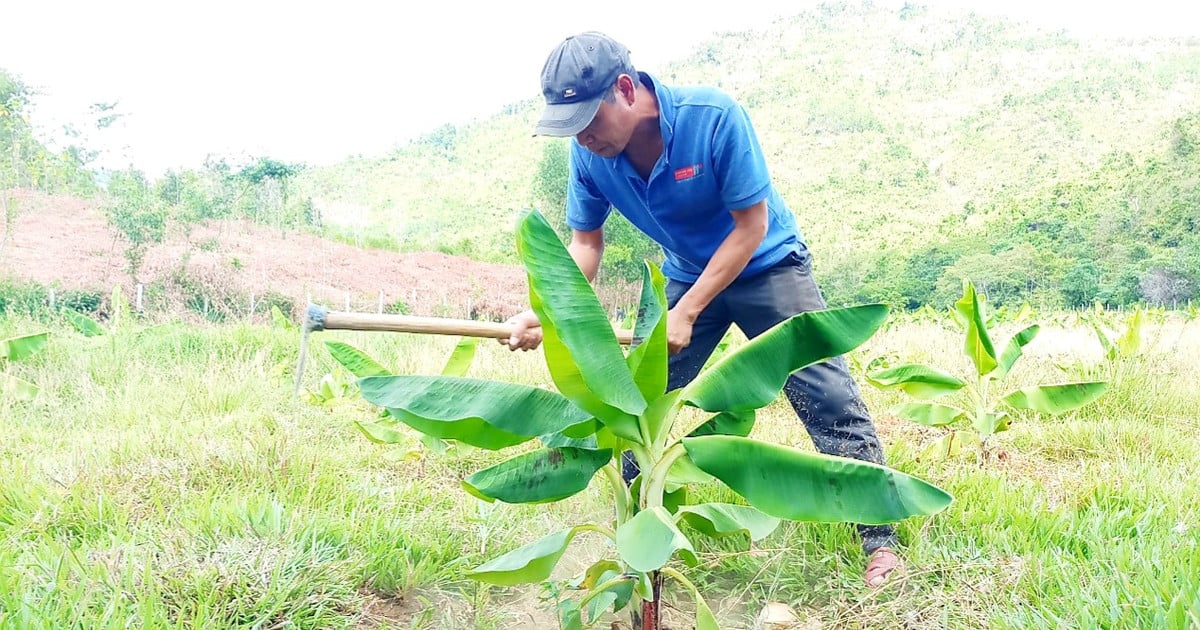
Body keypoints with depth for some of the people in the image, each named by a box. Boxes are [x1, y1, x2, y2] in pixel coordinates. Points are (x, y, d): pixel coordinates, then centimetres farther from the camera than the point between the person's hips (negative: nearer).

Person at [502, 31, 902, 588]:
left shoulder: (714, 117, -31)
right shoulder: (589, 153, -17)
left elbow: (751, 224, -25)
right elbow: (585, 242, -5)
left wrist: (686, 313, -27)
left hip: (764, 265, -4)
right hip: (686, 273, 5)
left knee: (828, 396, -10)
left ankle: (879, 540, 1)